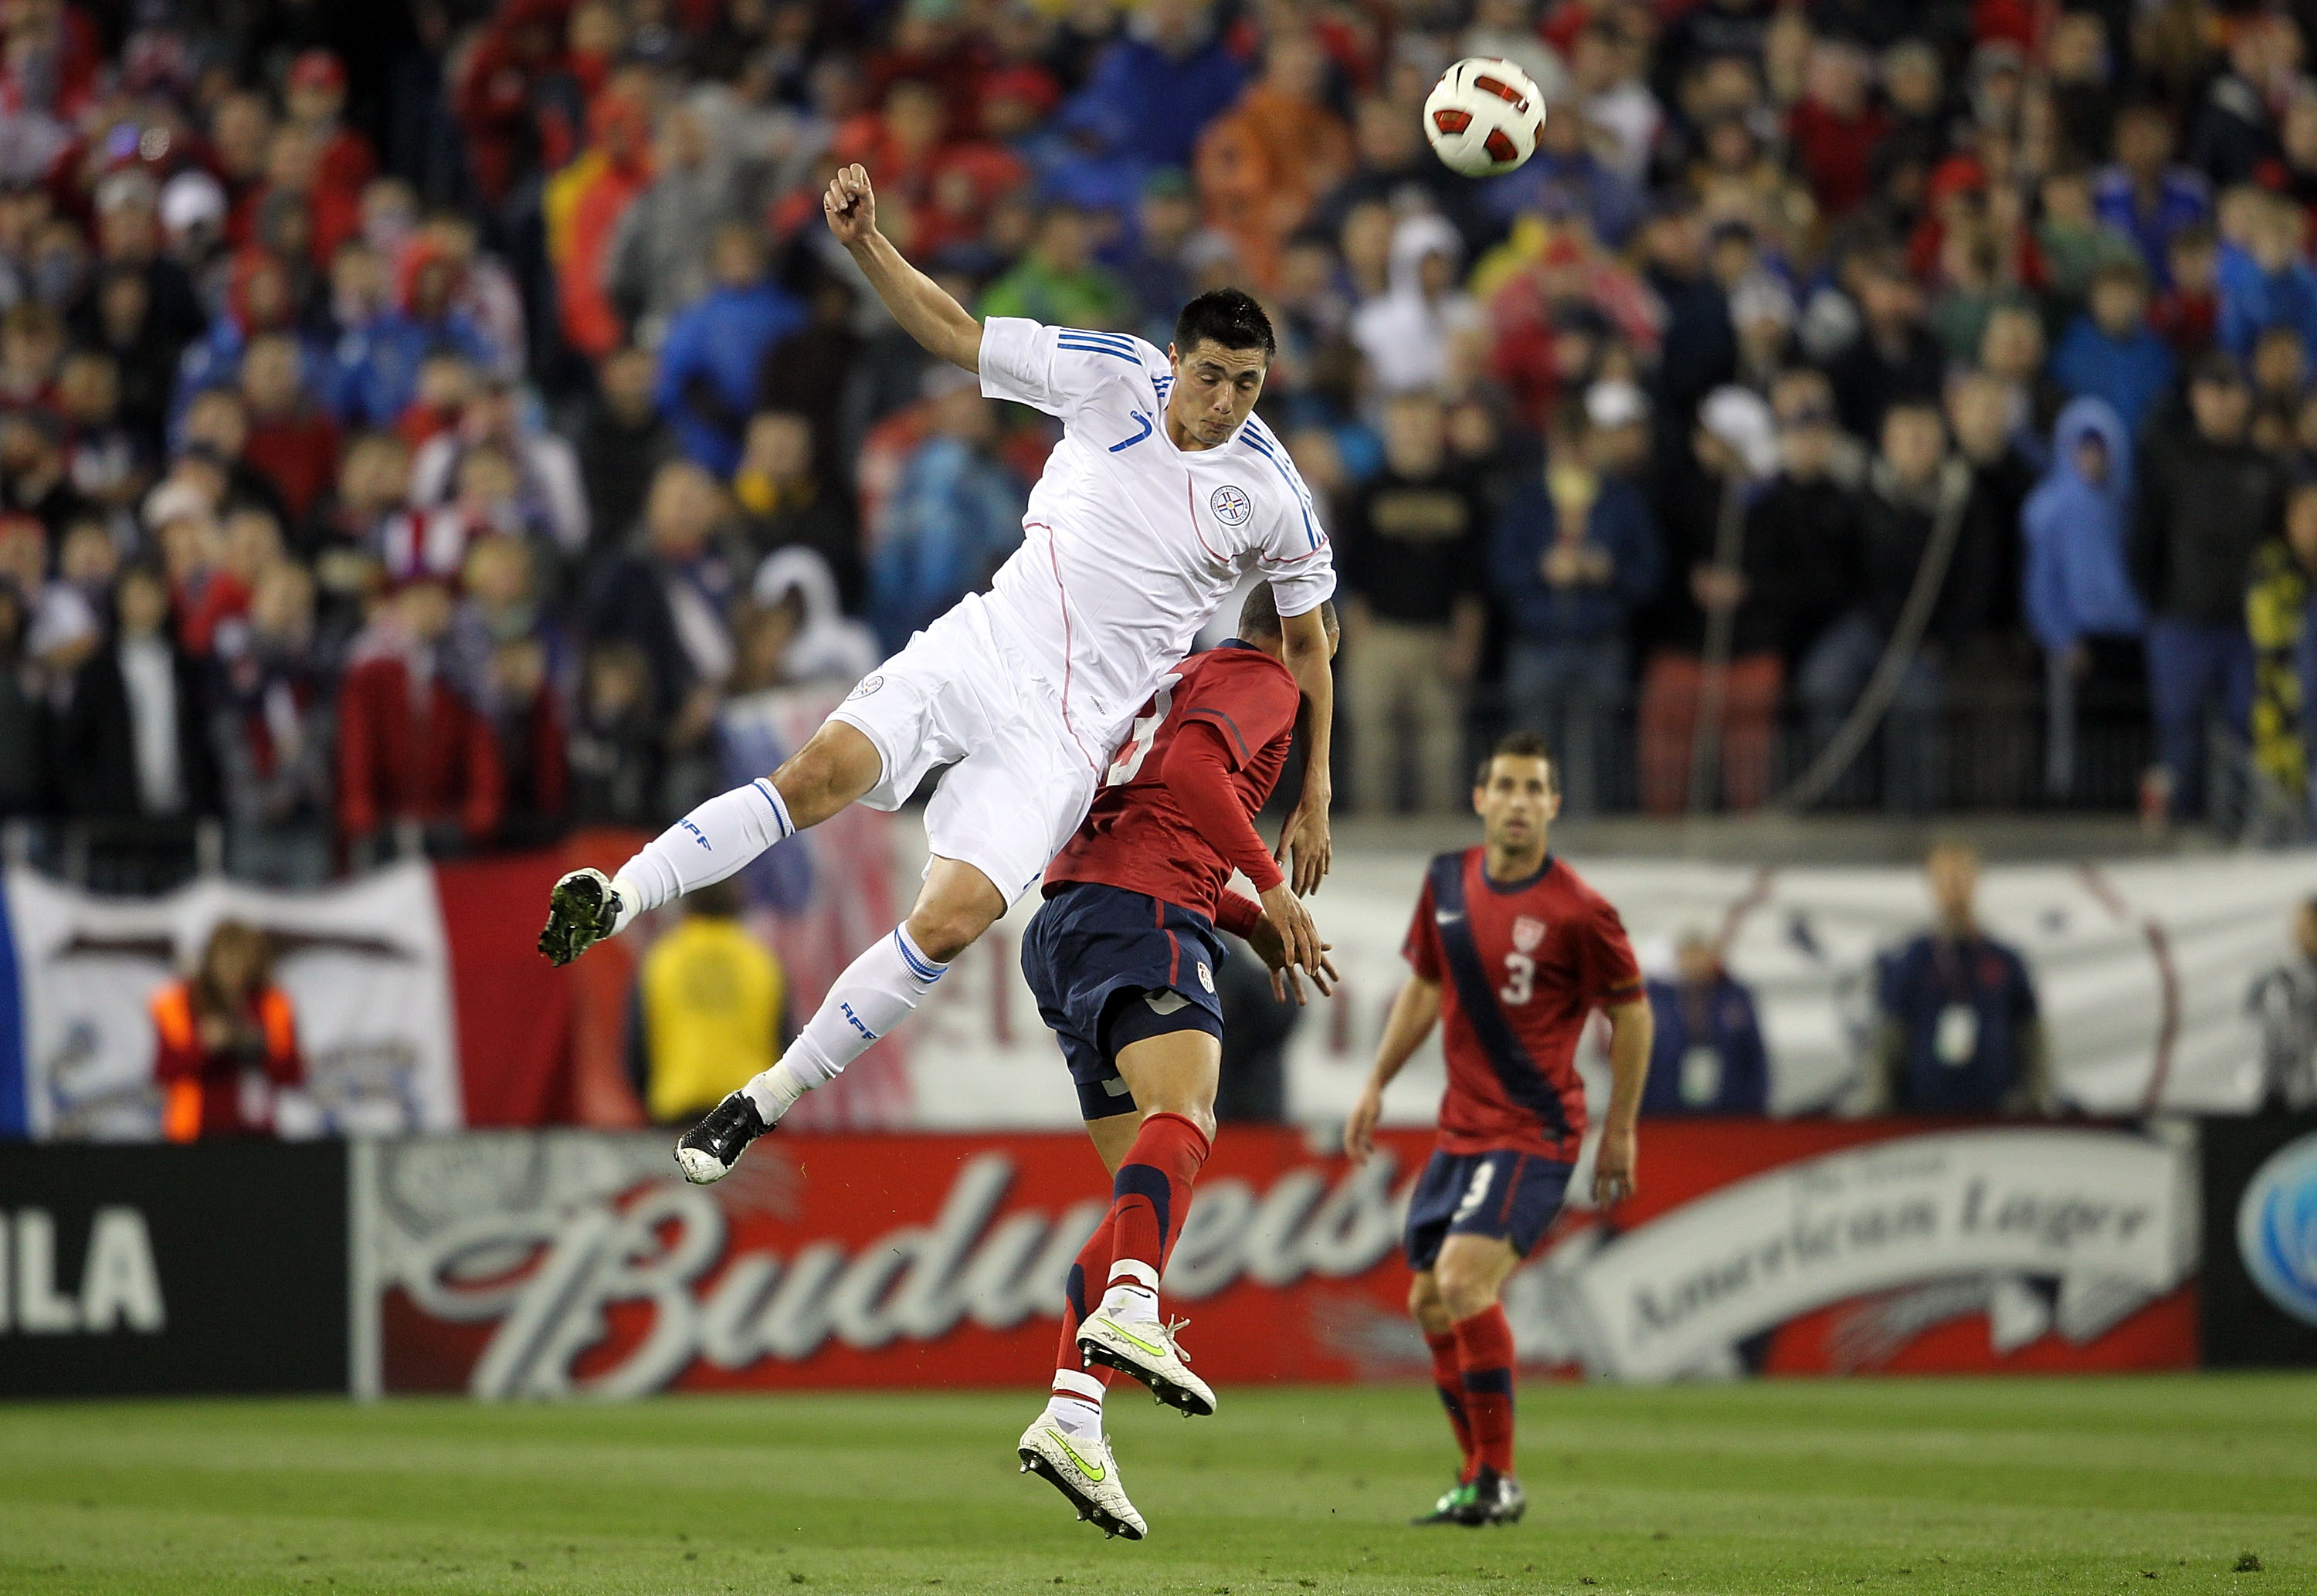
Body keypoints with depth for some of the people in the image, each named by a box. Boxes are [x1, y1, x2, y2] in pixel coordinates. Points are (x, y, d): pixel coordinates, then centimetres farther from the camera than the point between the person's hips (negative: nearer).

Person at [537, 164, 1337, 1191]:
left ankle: (768, 1098, -6)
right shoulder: (1114, 377, 0)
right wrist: (865, 243, -13)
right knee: (824, 771, -27)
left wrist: (1314, 798, 15)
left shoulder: (1272, 496, -1)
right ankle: (614, 901, -35)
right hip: (980, 646, 1)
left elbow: (1307, 639, 14)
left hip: (1063, 735, -1)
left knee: (950, 923, -18)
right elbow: (953, 335, 3)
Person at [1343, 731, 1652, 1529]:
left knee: (1464, 1281, -22)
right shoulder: (1448, 882, 5)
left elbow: (1630, 1014, -4)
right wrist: (1377, 1085, 16)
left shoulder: (1579, 912, -13)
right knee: (1431, 1305, 9)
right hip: (1460, 1127, 7)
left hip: (1533, 1131, -7)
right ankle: (1480, 1477, 24)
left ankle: (1498, 1482, -14)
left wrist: (1620, 1131, -1)